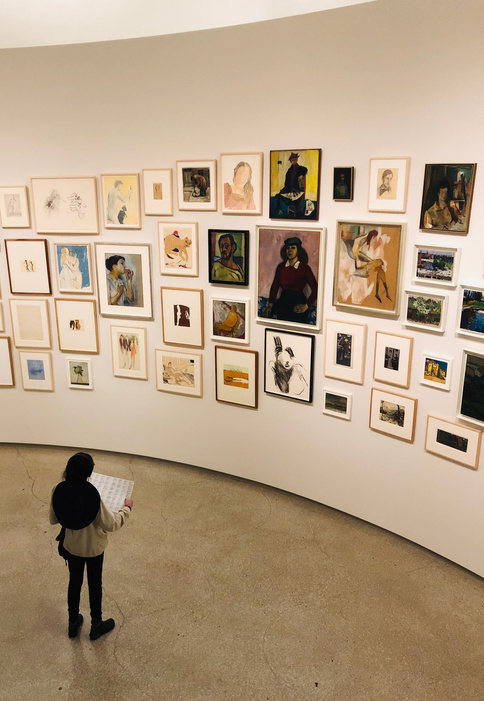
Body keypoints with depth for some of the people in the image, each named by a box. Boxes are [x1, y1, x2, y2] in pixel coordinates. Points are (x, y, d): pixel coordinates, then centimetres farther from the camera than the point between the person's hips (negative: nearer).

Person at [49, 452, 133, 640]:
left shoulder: (59, 491, -19)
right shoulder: (92, 495, -32)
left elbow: (53, 519, -3)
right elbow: (110, 525, -23)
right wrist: (126, 509, -9)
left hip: (71, 546, 4)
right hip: (93, 548, -4)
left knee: (74, 582, 25)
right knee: (95, 584, 19)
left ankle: (73, 624, 44)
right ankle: (96, 626, 39)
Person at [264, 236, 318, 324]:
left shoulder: (305, 268, -2)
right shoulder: (281, 266, 9)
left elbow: (315, 289, -1)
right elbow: (274, 286, 13)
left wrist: (306, 306, -4)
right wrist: (270, 304, 4)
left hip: (298, 302, -4)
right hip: (283, 300, 4)